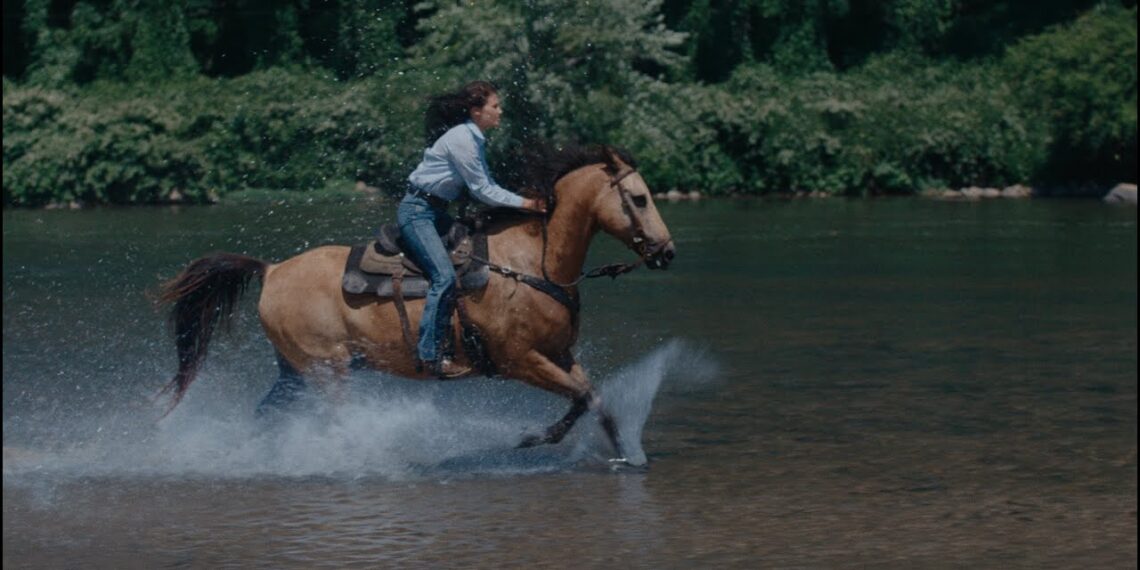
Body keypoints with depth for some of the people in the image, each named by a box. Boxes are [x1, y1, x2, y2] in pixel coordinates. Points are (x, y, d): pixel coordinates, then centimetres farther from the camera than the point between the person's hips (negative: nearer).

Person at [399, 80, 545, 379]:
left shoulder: (473, 139, 10)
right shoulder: (461, 140, -20)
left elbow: (487, 185, 15)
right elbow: (482, 190, -17)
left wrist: (526, 202, 5)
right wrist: (524, 203, -12)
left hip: (436, 211, 11)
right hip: (417, 211, -11)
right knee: (445, 276, -21)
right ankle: (430, 354, -21)